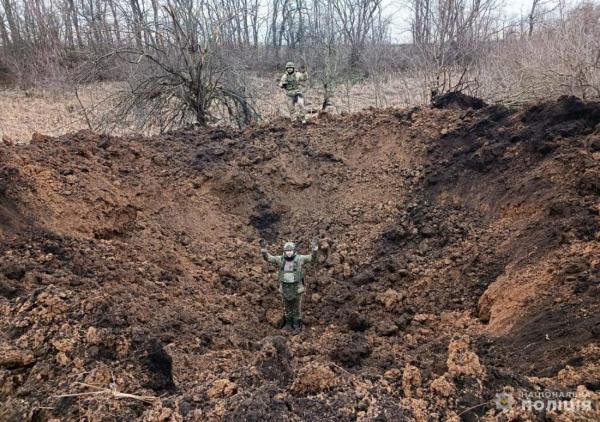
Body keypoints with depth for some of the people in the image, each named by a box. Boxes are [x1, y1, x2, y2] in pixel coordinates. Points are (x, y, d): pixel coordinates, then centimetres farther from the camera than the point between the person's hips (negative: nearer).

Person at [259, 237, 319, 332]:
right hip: (285, 289, 3)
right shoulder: (280, 259, -5)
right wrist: (263, 249, -25)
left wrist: (315, 248, -36)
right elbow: (268, 257, -8)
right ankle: (288, 323, 39)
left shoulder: (299, 259, -11)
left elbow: (312, 257, -18)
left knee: (297, 309, 12)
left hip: (296, 289, -2)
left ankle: (297, 325, 30)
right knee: (287, 308, 19)